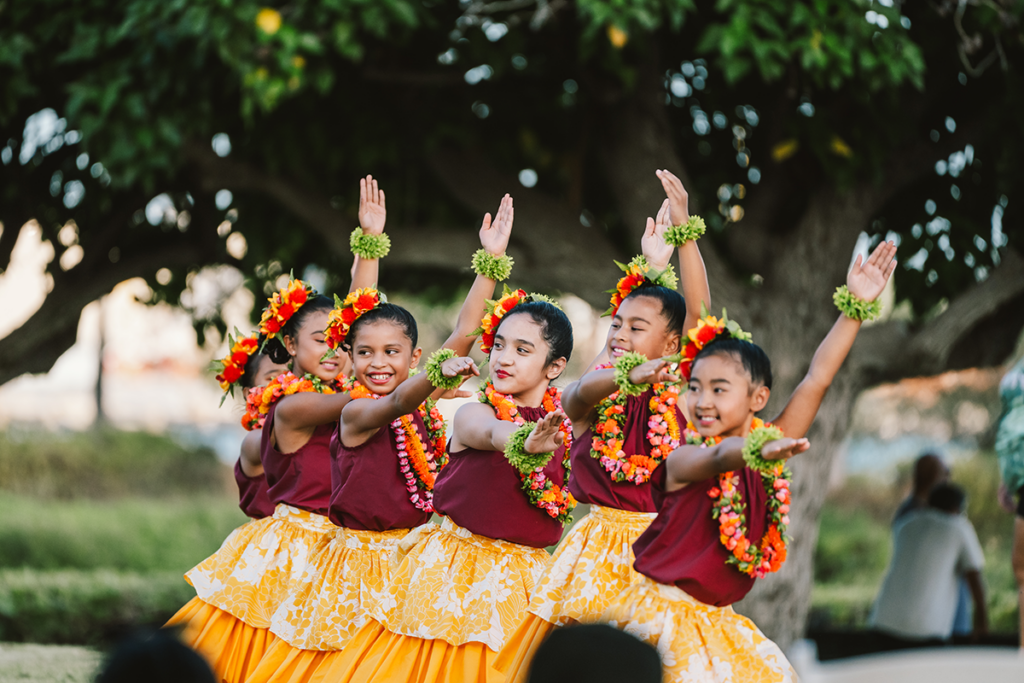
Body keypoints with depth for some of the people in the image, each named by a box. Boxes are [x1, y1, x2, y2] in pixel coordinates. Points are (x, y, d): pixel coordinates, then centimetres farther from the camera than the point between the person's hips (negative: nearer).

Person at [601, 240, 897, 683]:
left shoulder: (769, 442, 2)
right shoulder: (682, 460, -13)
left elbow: (817, 380, -2)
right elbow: (718, 459, -36)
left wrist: (854, 307, -6)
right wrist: (756, 451, -59)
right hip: (662, 609, -6)